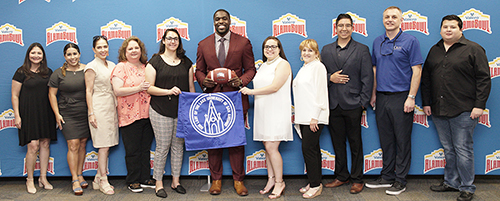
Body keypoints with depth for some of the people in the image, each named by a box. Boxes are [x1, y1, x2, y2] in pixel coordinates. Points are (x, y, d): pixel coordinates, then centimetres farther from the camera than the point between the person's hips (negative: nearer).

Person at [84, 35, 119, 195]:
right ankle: (103, 181, 4)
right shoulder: (92, 67, -4)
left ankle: (98, 179, 18)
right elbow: (89, 91, -7)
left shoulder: (112, 65, 15)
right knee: (104, 146, -5)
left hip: (112, 108, 6)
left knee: (107, 145, 7)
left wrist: (117, 108, 16)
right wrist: (91, 113, -12)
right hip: (99, 108, -6)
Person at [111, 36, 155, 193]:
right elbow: (117, 91, -14)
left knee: (146, 149, 12)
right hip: (130, 116, -5)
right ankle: (133, 181, 16)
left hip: (147, 114, 5)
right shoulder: (121, 68, -3)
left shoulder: (146, 66, 13)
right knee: (133, 151, 3)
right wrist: (138, 88, -20)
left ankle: (145, 179, 23)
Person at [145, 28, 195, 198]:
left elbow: (191, 87, 12)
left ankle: (176, 181, 23)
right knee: (162, 147, 1)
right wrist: (168, 91, -19)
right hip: (161, 112, -3)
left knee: (178, 146, 10)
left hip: (182, 111, 4)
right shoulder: (155, 61, -1)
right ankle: (159, 184, 15)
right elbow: (149, 88, -6)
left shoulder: (186, 62, 10)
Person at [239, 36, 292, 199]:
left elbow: (274, 87, -16)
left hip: (277, 112, -7)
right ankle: (271, 179, 19)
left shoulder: (283, 64, -6)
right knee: (268, 147, 9)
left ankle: (279, 182, 5)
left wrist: (251, 91, -13)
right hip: (263, 111, 7)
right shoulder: (263, 66, 19)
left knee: (271, 147, -9)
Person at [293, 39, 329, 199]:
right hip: (304, 117, 9)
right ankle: (314, 182, 19)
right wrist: (297, 114, 19)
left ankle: (315, 185, 1)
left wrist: (314, 117, -18)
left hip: (314, 117, -8)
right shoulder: (303, 68, 20)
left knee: (308, 149, -8)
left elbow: (319, 92, -14)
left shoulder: (318, 67, -7)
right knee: (312, 149, 12)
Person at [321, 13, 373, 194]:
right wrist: (330, 78, -7)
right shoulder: (326, 50, 12)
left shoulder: (362, 50, 3)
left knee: (355, 143, 4)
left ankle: (357, 179, 16)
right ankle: (341, 176, 24)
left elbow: (367, 78, -1)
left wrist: (363, 102, -8)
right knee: (338, 143, 11)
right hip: (333, 104, 3)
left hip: (352, 104, -3)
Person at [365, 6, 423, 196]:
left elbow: (416, 71, -7)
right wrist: (373, 94, 11)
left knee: (402, 141, 3)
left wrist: (411, 98, -13)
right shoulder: (377, 42, 12)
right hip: (381, 98, 5)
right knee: (386, 140, 12)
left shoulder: (410, 41, -4)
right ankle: (387, 177, 23)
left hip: (401, 98, -5)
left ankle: (400, 180, 13)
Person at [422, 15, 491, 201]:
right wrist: (426, 103, 11)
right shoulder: (434, 50, 14)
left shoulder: (473, 49, -1)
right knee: (448, 149, 13)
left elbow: (484, 79, -5)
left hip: (463, 111, -5)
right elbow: (426, 78, 17)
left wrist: (479, 105, -12)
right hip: (438, 110, 5)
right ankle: (451, 182, 26)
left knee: (463, 149, 0)